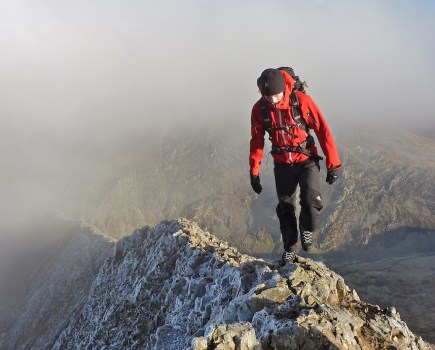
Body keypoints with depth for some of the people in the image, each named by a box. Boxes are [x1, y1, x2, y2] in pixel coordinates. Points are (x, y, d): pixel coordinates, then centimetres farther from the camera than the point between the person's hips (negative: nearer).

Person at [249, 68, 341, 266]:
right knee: (285, 208, 4)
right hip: (282, 164, 3)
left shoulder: (301, 100, -18)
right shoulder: (259, 109, -9)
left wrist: (333, 164, -12)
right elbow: (256, 141, 3)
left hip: (307, 160, -2)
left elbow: (323, 130, -13)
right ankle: (290, 249, 25)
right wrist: (254, 172, 5)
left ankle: (307, 229, 9)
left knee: (311, 200, -23)